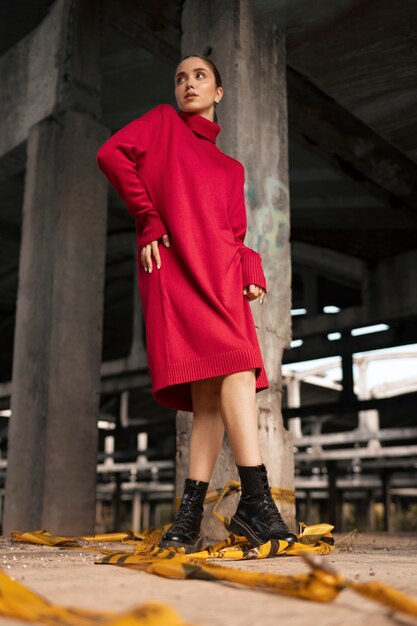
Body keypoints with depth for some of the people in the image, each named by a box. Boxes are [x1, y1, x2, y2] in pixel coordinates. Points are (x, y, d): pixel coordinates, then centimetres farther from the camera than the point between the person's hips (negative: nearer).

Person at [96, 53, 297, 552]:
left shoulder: (231, 167, 31)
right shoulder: (163, 122, 20)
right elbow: (112, 154, 3)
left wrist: (251, 271, 2)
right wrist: (148, 221, -3)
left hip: (219, 269, 5)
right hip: (174, 263, -5)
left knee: (213, 391, -8)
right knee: (235, 364, -23)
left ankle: (190, 517, -6)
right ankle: (256, 501, -24)